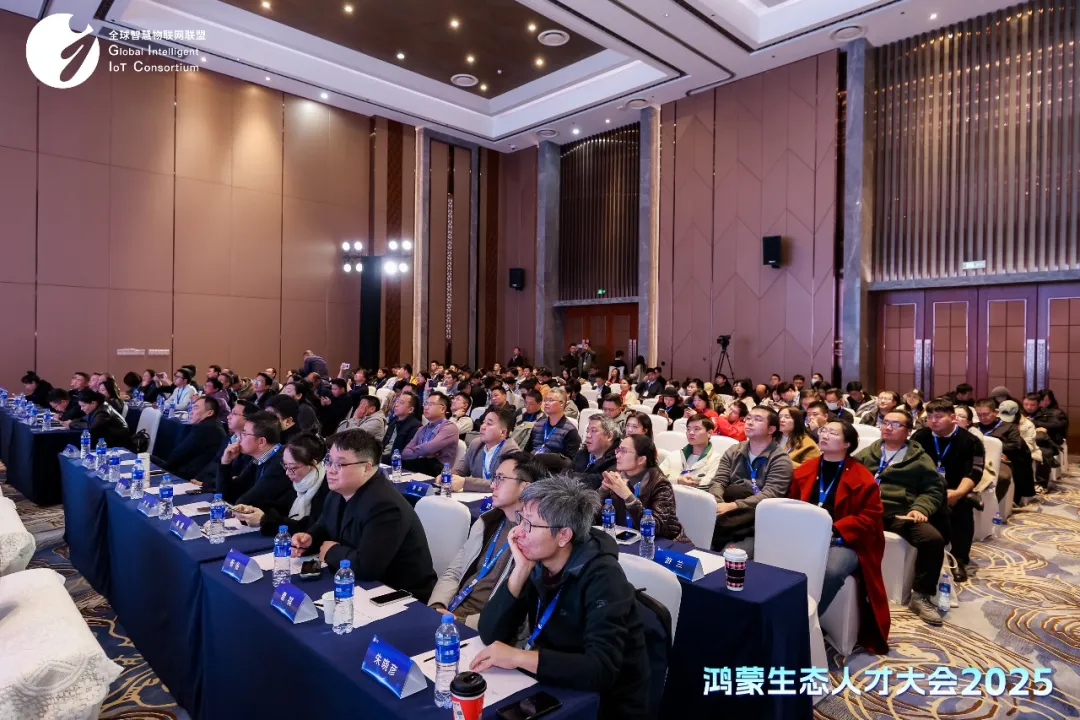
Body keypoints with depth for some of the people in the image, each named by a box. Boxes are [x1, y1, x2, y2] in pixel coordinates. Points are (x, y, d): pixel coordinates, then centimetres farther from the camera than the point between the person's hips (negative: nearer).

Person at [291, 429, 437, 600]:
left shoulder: (384, 506, -29)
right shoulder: (339, 491, 1)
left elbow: (365, 566, -34)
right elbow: (323, 528, 18)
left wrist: (331, 552, -16)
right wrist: (309, 538, -4)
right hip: (366, 586, 8)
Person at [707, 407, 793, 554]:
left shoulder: (780, 459, 1)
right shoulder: (733, 451, 17)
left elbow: (770, 495, -12)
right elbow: (718, 481, 6)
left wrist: (733, 506, -25)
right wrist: (717, 504, -17)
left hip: (757, 516, -4)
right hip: (728, 512, 4)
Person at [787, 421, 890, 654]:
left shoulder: (862, 477, -2)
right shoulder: (805, 470, 13)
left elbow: (870, 517, -5)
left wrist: (834, 529, -17)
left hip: (844, 541, -3)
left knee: (831, 571, -35)